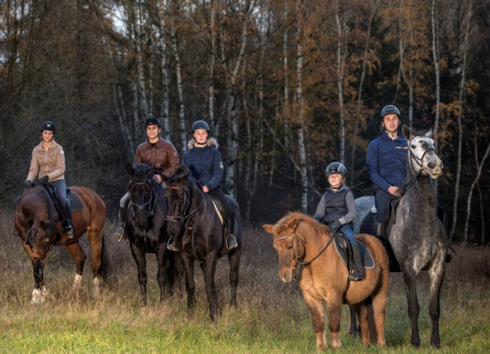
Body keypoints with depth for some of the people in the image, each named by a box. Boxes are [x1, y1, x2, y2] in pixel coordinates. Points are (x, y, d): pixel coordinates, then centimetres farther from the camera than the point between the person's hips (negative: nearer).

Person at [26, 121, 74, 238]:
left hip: (57, 180, -4)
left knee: (62, 199, -34)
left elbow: (61, 169, -9)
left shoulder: (58, 149, -2)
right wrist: (29, 180, -14)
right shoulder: (36, 150, 8)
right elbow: (33, 169, 7)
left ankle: (68, 225, -21)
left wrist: (48, 176, -24)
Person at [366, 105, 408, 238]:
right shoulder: (375, 145, 9)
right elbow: (372, 172, 3)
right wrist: (388, 187, -10)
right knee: (382, 213, -26)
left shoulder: (406, 144, 18)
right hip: (384, 189, -3)